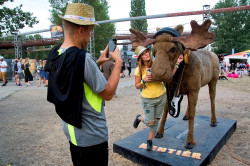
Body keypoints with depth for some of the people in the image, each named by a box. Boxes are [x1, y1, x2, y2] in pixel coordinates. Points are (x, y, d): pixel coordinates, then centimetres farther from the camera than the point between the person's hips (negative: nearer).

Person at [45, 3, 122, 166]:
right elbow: (108, 93, -20)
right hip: (92, 136, -8)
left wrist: (98, 63, 8)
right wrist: (118, 62, -12)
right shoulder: (83, 58, -27)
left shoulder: (55, 53, -1)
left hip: (71, 128, 8)